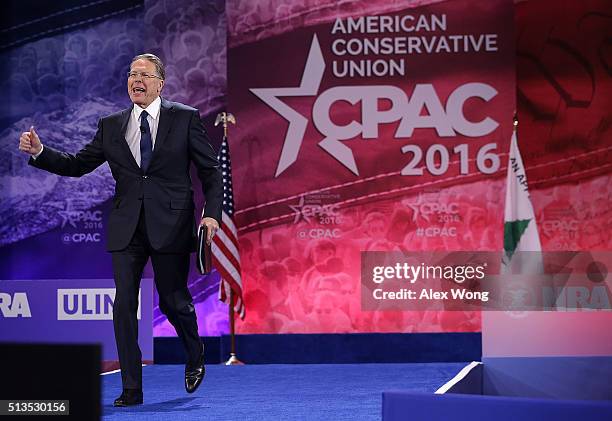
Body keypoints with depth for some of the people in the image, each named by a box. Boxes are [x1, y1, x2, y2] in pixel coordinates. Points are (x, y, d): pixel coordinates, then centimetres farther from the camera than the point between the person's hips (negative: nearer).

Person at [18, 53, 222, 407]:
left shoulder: (185, 118, 1)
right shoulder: (111, 126, 10)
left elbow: (211, 170, 2)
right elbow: (77, 165, 11)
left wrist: (212, 213, -10)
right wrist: (39, 152, -4)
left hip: (171, 227, -3)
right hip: (127, 230, 3)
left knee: (173, 300, 5)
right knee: (124, 305, -3)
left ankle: (195, 358, 36)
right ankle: (132, 389, 3)